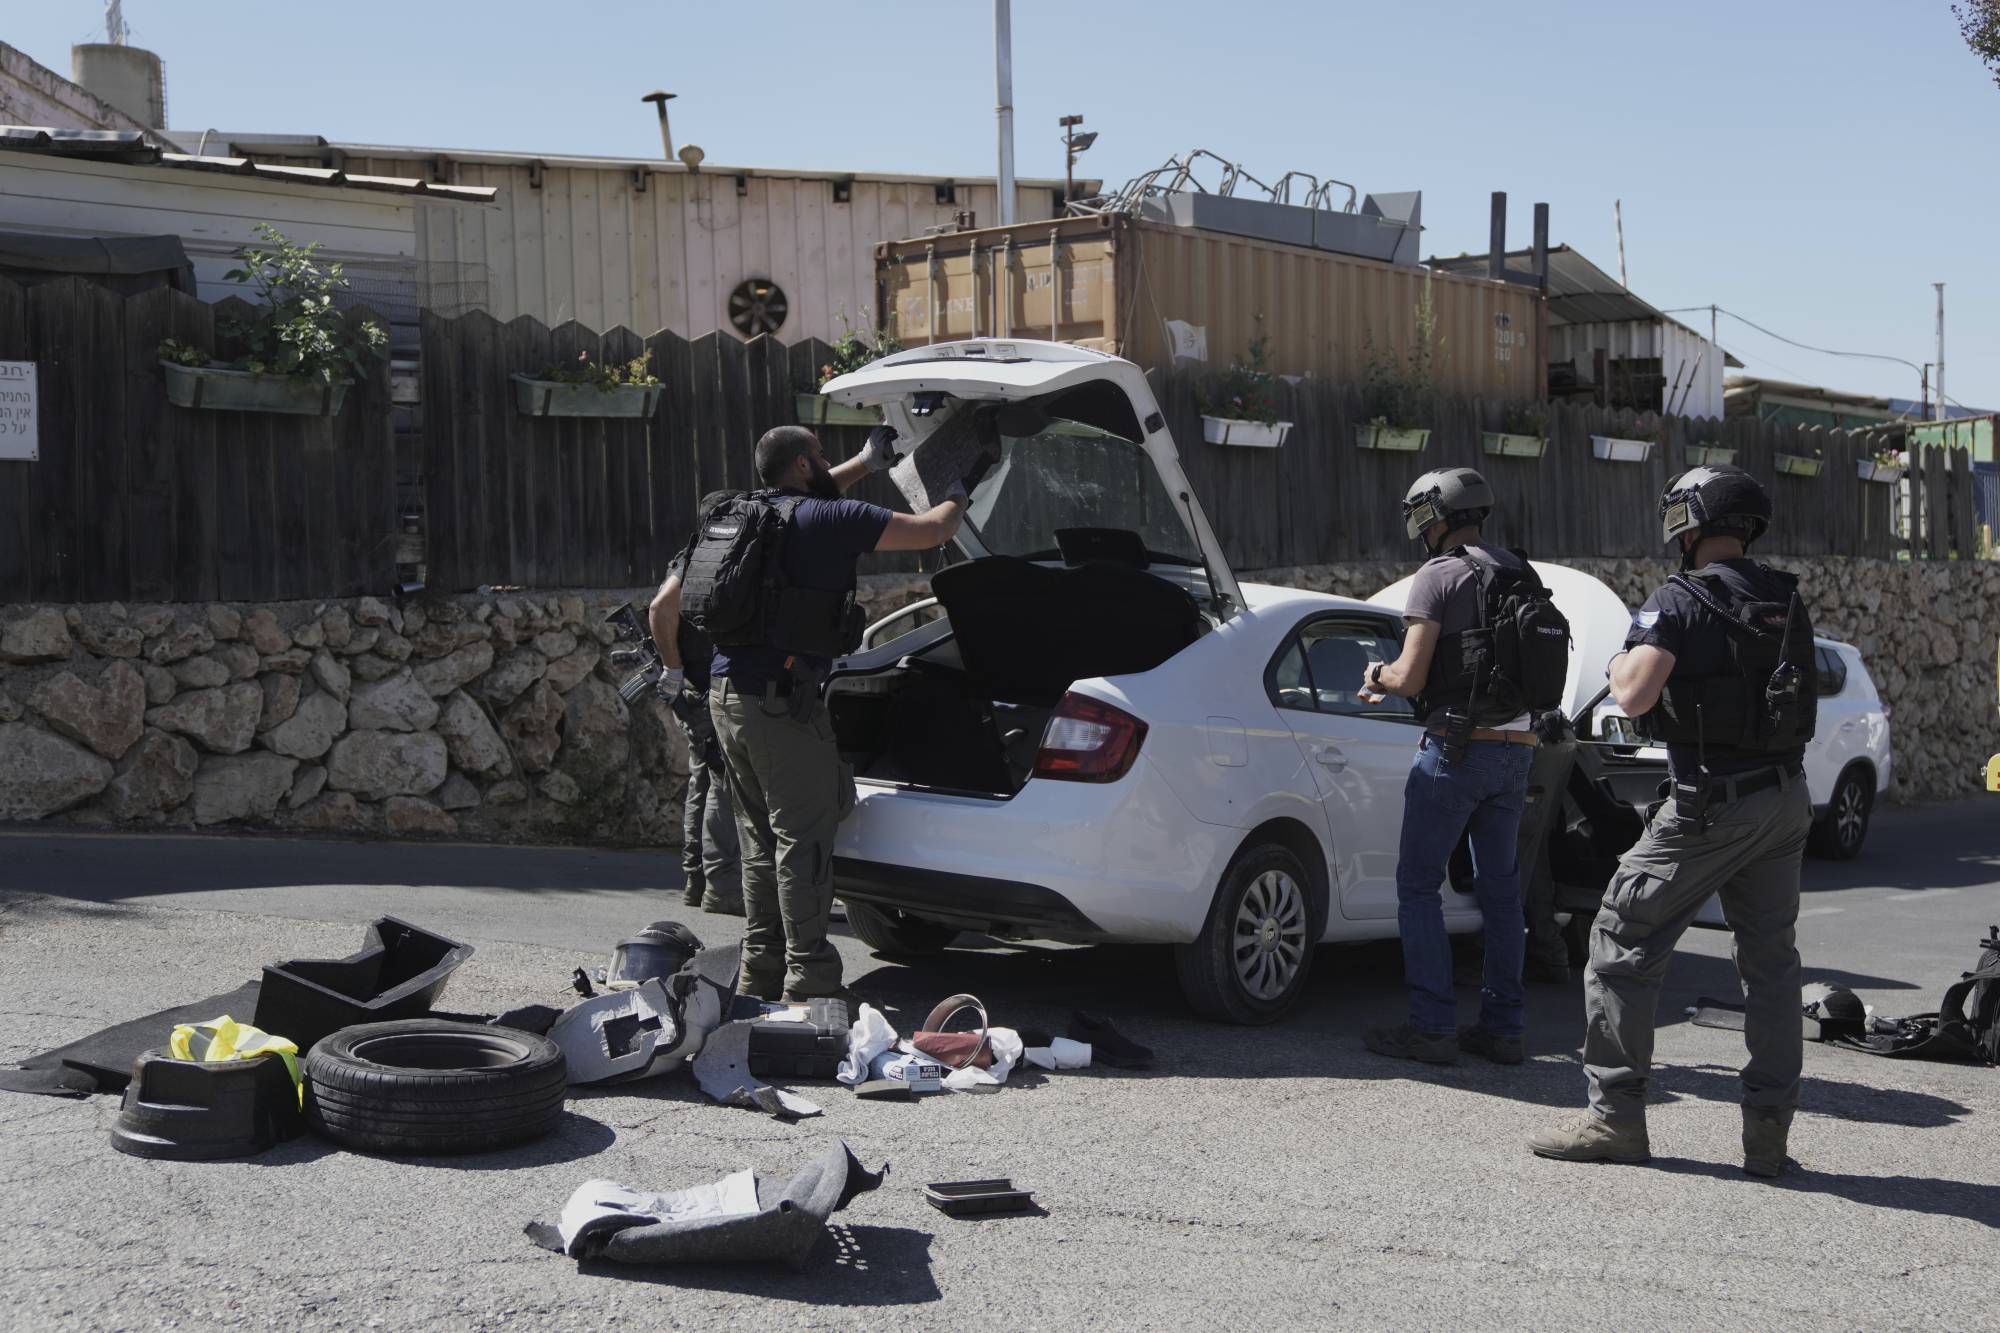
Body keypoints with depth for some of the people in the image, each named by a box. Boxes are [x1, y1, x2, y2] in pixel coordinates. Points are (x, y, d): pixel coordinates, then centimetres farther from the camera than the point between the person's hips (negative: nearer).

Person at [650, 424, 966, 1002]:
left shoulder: (738, 519, 15)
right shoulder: (826, 519, -7)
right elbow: (929, 532, -5)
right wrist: (957, 498, 19)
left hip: (726, 694, 8)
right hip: (780, 700, -8)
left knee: (761, 842, 15)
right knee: (803, 840, -4)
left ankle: (759, 977, 18)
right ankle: (808, 979, -3)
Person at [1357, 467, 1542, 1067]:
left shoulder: (1439, 577, -10)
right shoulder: (1520, 575, 12)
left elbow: (1411, 677, -15)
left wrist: (1378, 677, 9)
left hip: (1454, 750, -7)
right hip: (1515, 749, 7)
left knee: (1419, 886, 0)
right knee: (1501, 891, 12)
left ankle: (1433, 1027, -3)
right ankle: (1502, 1028, 15)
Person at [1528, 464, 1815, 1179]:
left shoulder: (1679, 601, -11)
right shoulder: (1786, 600, 9)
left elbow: (1635, 695, -21)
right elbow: (1795, 691, 17)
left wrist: (1620, 662, -1)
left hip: (1711, 804, -6)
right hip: (1787, 799, 7)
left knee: (1623, 943, 3)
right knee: (1770, 959, 12)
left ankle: (1616, 1117, 4)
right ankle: (1768, 1132, 11)